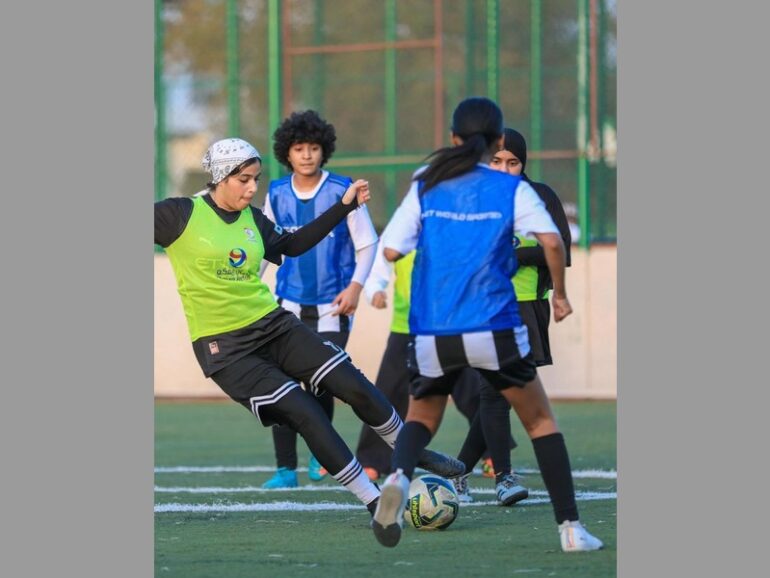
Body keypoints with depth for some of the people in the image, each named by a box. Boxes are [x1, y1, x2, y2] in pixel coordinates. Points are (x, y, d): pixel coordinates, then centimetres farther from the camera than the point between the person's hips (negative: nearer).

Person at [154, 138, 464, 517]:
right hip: (226, 348, -6)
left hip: (273, 325, 6)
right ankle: (374, 502, -7)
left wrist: (344, 206, 22)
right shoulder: (179, 215, -10)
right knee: (304, 414, -16)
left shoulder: (253, 219, 7)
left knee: (355, 387, 0)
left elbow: (291, 245, 23)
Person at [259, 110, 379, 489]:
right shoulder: (276, 193, 3)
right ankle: (285, 468, 0)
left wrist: (356, 285, -13)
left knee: (321, 384, -4)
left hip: (332, 307, -2)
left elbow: (367, 244, -1)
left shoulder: (342, 190, -6)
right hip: (289, 304, 2)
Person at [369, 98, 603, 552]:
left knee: (422, 416, 21)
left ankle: (399, 477, -14)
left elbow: (391, 249, 5)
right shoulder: (512, 189, 3)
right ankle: (571, 528, 6)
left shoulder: (426, 188, 9)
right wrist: (561, 294, 5)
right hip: (494, 328, -2)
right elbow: (552, 241, -10)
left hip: (432, 332, 2)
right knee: (540, 420, 15)